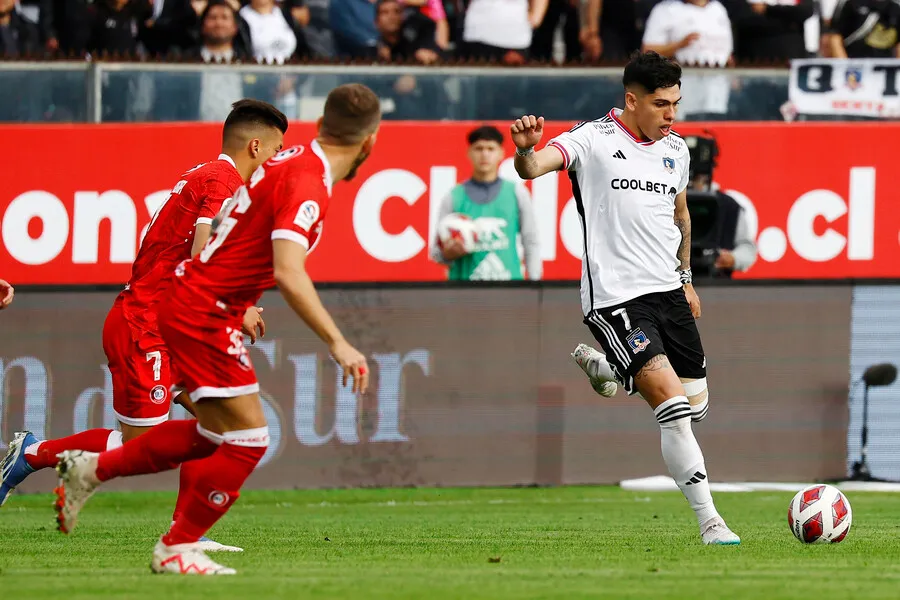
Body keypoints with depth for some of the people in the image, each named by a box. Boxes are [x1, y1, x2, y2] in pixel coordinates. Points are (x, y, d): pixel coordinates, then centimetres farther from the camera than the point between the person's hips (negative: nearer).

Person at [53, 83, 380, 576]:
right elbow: (288, 271, -34)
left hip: (189, 304, 10)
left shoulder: (295, 161, 8)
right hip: (204, 313, -10)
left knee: (214, 435, 20)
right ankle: (177, 549, 4)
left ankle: (90, 469, 29)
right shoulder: (307, 184, -22)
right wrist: (337, 343, -33)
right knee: (247, 440, -6)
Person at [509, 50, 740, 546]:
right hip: (615, 298, -7)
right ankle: (709, 522, -13)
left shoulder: (676, 149, 10)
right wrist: (525, 150, -47)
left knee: (697, 405, 15)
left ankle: (600, 366, 37)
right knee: (674, 408, -17)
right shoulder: (594, 139, -9)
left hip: (667, 290, 7)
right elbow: (534, 167, -25)